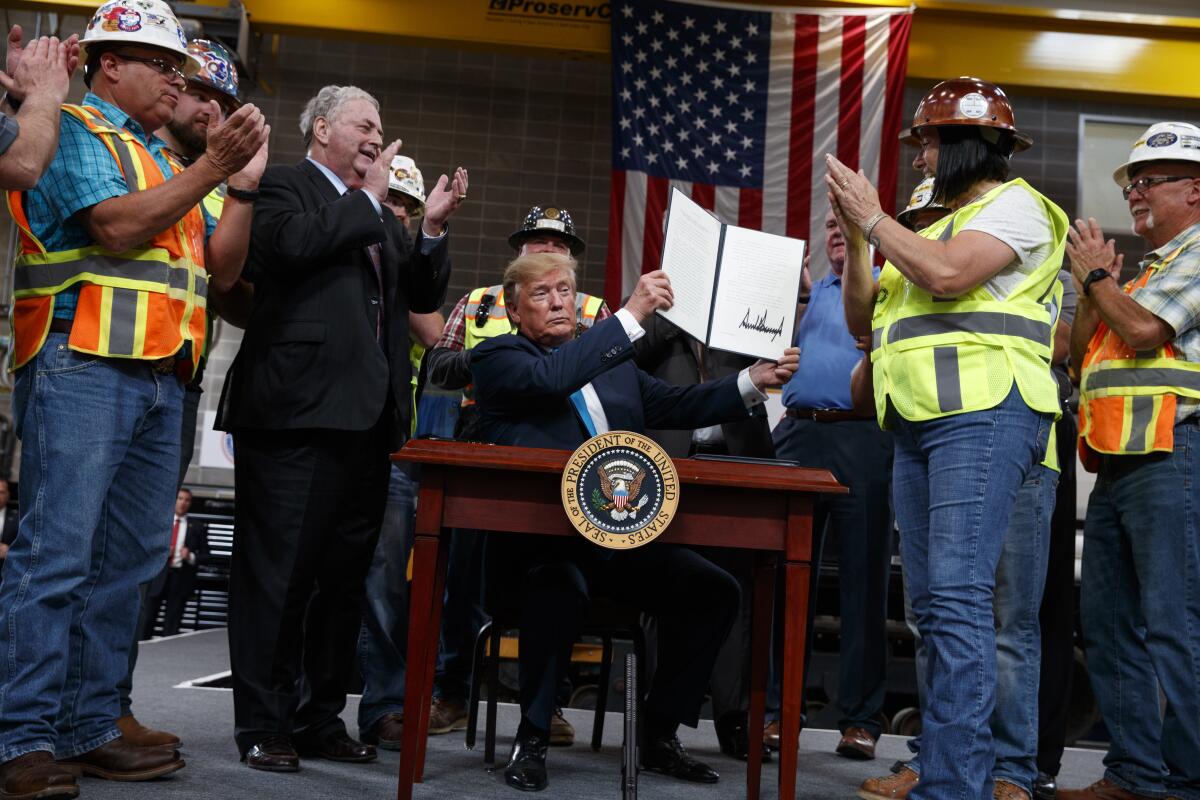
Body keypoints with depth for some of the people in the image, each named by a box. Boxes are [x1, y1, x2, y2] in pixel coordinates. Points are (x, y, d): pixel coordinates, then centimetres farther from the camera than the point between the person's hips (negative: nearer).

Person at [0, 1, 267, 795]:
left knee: (130, 559, 7)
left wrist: (247, 183, 8)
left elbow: (219, 268, 17)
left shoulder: (166, 163, 23)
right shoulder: (74, 131, 2)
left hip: (161, 379, 8)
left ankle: (91, 729, 13)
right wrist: (213, 167, -12)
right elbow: (119, 227, -14)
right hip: (84, 367, -8)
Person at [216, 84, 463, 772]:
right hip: (298, 413, -7)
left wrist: (433, 229, 5)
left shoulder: (380, 214, 23)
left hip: (367, 420, 8)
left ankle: (320, 717, 21)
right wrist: (369, 199, -7)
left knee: (346, 575, 11)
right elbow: (292, 243, -19)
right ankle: (263, 724, 7)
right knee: (279, 573, -2)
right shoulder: (283, 185, 2)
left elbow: (424, 297, 20)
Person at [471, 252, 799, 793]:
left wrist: (753, 381, 1)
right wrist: (631, 314, -21)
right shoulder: (497, 358, 2)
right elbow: (547, 379, -19)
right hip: (540, 541, -6)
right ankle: (531, 738, -13)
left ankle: (659, 736, 6)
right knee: (561, 591, -37)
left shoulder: (614, 362, 22)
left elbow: (677, 407, 15)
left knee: (714, 589, -11)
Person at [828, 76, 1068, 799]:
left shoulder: (1015, 204, 3)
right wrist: (855, 237, 12)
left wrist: (873, 217, -4)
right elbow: (864, 319, 25)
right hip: (919, 422, 9)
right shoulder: (942, 225, 29)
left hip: (984, 414, -9)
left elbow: (948, 276, -16)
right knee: (932, 604, 7)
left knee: (958, 599, -17)